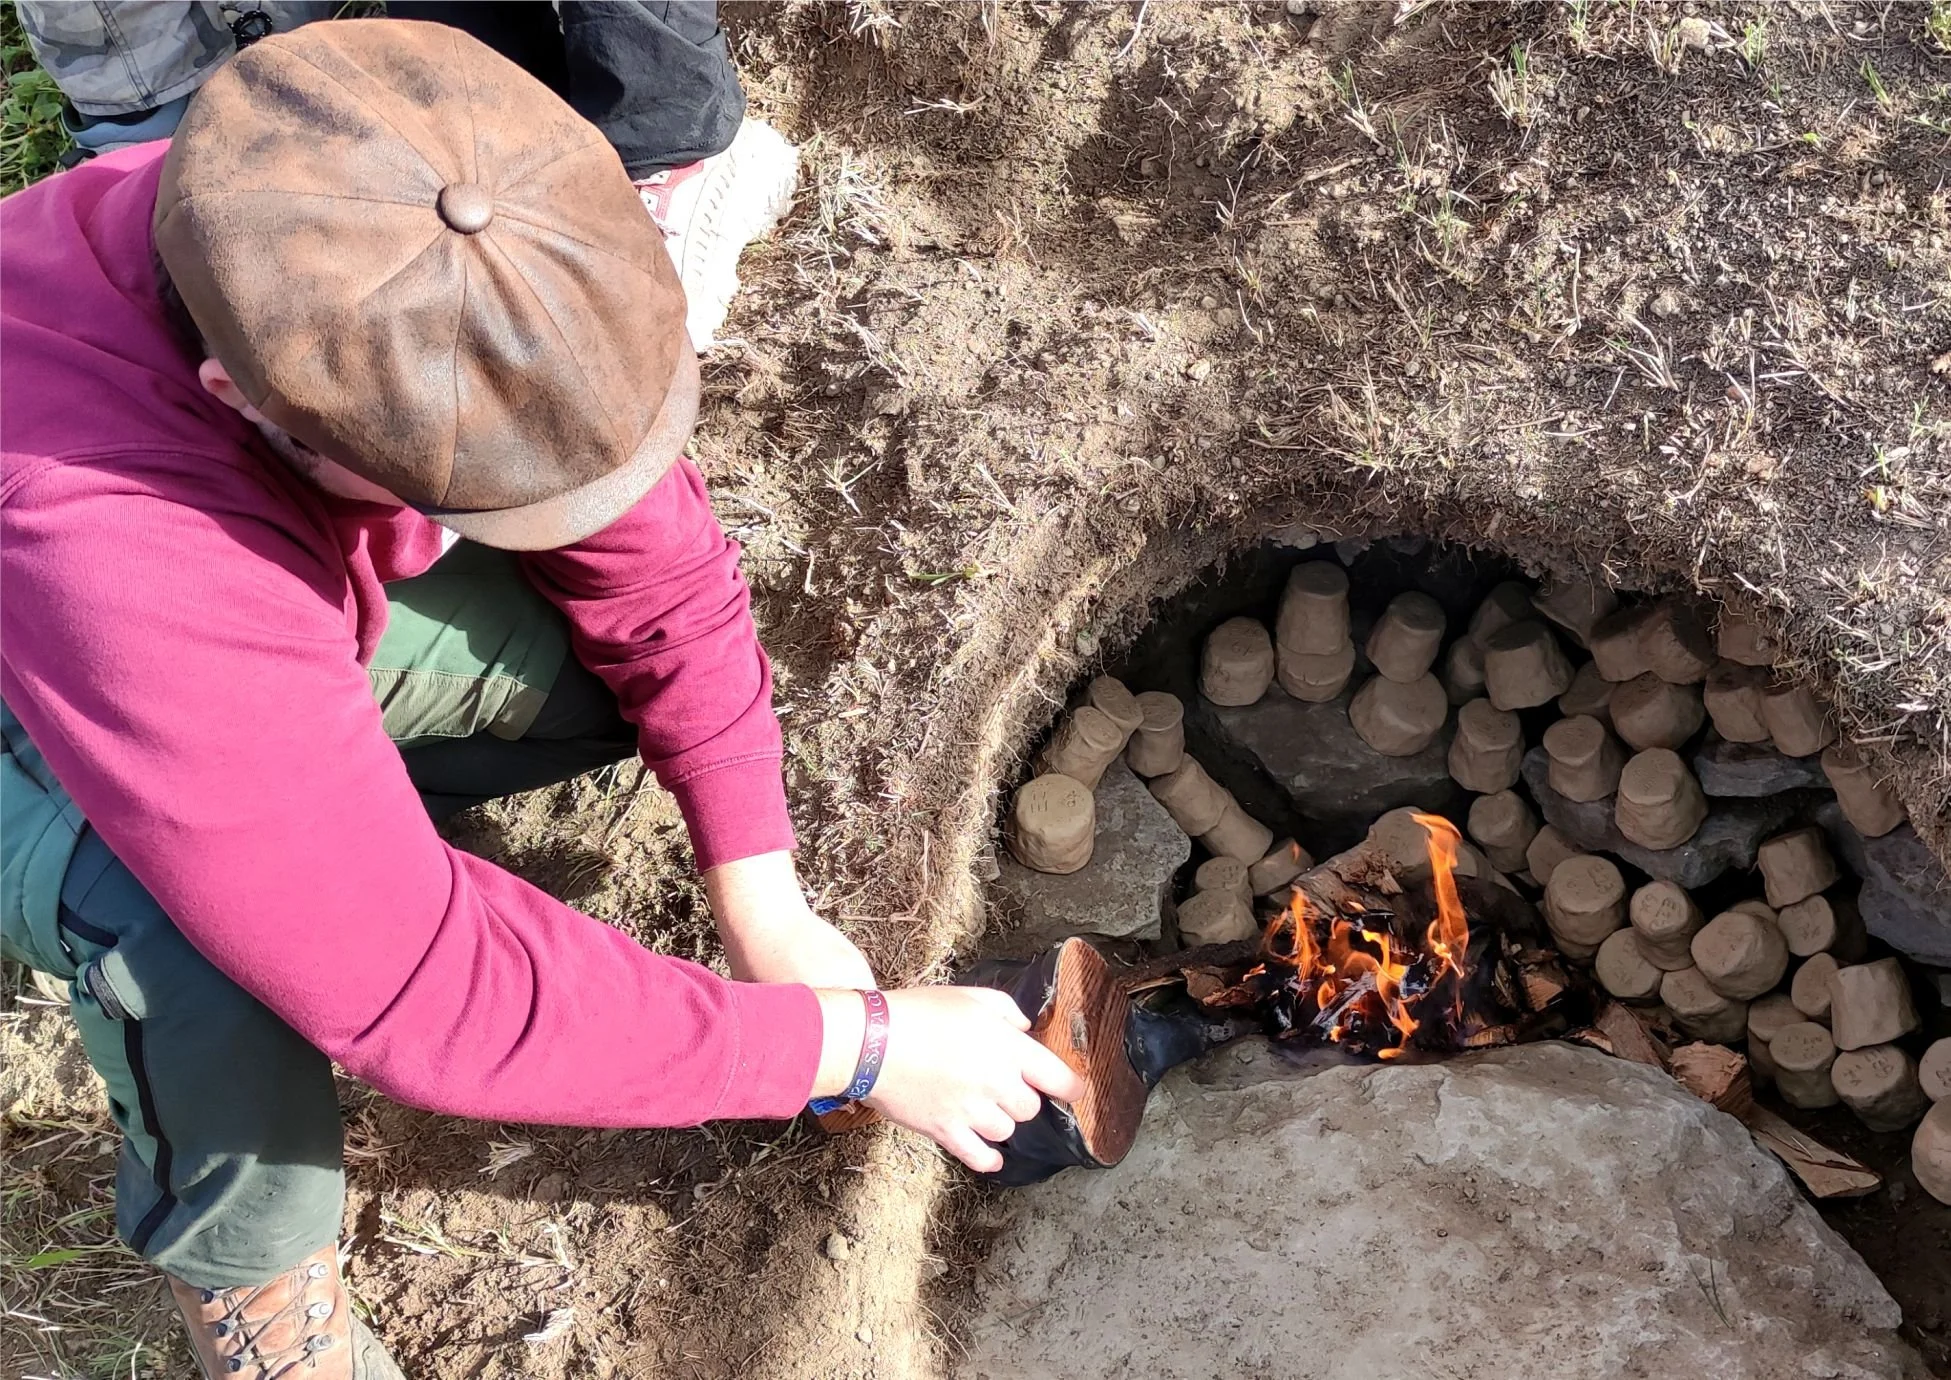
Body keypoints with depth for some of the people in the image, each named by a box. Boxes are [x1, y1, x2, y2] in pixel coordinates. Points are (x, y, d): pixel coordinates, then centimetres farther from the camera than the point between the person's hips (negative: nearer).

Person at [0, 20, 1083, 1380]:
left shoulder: (420, 275, -31)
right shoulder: (120, 553, -47)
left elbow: (664, 580, -17)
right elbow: (422, 981, -43)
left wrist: (769, 913, -19)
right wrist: (857, 1045, -36)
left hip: (304, 621, 5)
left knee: (656, 643, -16)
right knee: (202, 931, -37)